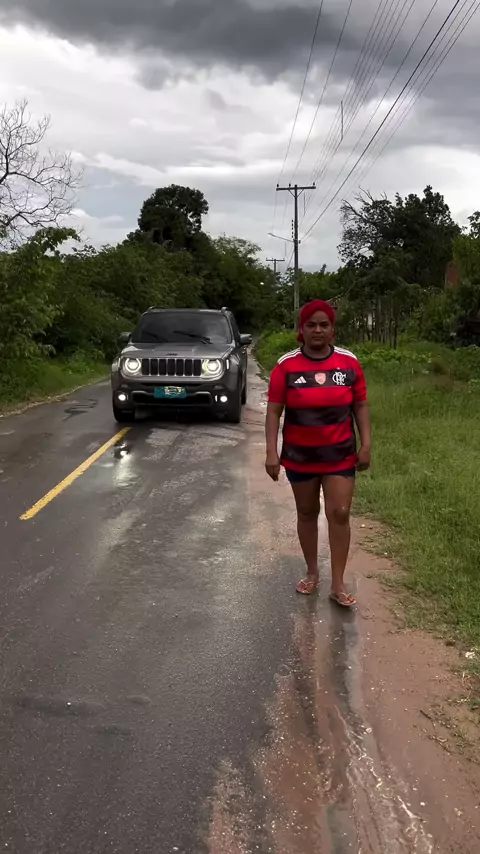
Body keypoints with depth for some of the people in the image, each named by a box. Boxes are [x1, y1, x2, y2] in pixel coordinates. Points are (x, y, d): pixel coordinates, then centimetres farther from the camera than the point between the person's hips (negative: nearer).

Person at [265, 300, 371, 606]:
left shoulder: (349, 362, -5)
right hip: (300, 455, 0)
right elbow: (274, 411, -7)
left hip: (340, 454, 0)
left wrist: (366, 444, -3)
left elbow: (361, 406, 2)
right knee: (307, 513, 13)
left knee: (340, 514, -2)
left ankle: (338, 584, 8)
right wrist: (272, 452, -13)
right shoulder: (287, 366, -9)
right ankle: (312, 573, 30)